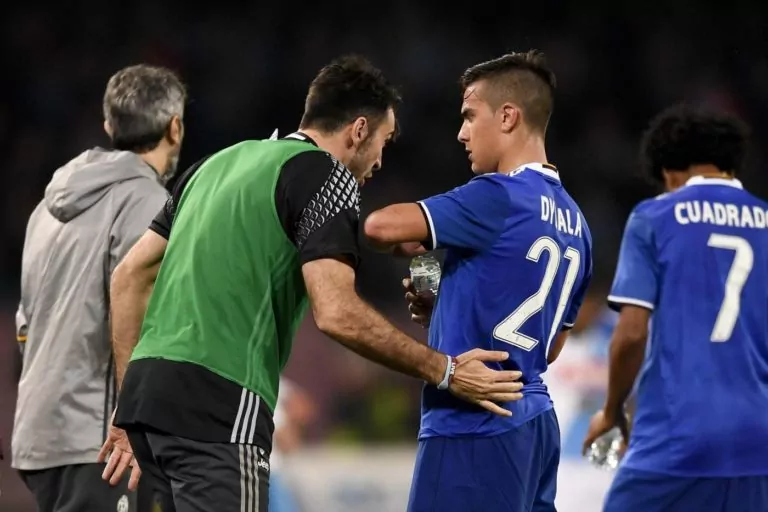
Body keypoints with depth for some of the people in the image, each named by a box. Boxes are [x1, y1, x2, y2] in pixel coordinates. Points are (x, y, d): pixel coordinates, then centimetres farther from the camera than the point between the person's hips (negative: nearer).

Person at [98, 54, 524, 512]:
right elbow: (337, 314, -14)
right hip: (218, 406, -8)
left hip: (150, 389, 9)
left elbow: (130, 275, 22)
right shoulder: (326, 175, -2)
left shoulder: (222, 162, 22)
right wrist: (443, 371, -5)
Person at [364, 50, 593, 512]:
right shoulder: (573, 222, 14)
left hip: (474, 427, -9)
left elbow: (382, 226, -21)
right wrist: (449, 311, 17)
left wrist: (407, 245, 3)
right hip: (534, 420, 9)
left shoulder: (499, 198, -13)